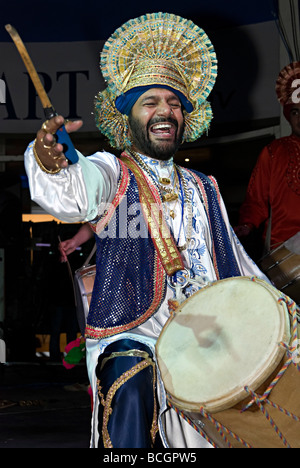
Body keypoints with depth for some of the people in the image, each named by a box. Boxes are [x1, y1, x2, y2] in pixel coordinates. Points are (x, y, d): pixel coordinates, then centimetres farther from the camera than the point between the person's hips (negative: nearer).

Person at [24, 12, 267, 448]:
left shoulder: (204, 189, 22)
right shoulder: (111, 174, 5)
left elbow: (238, 265, 29)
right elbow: (70, 193, -20)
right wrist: (50, 164, -43)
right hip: (131, 336, -5)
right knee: (131, 391, -34)